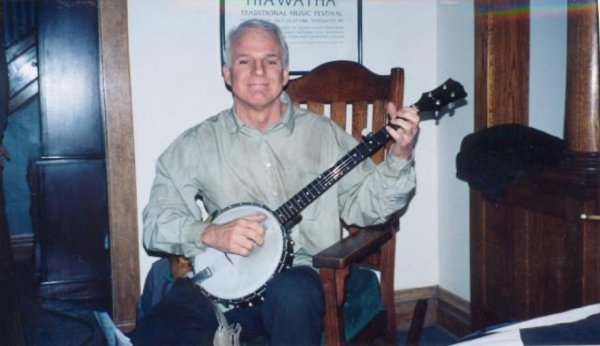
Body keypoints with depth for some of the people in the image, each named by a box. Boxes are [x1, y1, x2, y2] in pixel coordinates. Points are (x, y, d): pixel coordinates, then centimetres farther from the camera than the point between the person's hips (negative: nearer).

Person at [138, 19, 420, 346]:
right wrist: (210, 234, -14)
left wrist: (399, 156, -9)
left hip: (302, 278, 1)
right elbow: (156, 221, 3)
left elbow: (364, 204, 6)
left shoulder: (322, 133, 9)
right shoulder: (198, 143, 6)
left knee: (292, 294, -35)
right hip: (228, 282, 0)